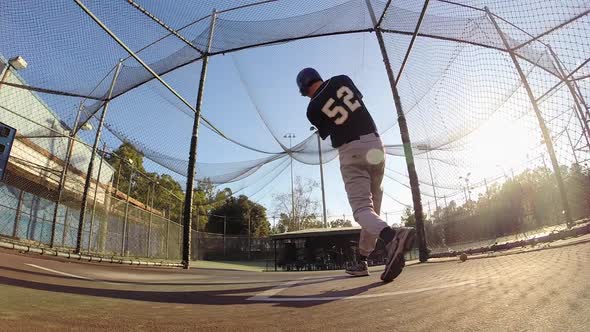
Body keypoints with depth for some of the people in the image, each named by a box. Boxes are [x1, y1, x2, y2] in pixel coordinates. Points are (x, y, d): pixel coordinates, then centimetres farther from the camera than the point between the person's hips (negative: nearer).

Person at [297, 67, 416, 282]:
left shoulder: (313, 109, 0)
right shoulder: (342, 80, 9)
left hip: (350, 151, -5)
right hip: (374, 143, 5)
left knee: (361, 208, -9)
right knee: (372, 206, 11)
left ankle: (392, 237, -41)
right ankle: (362, 261, 20)